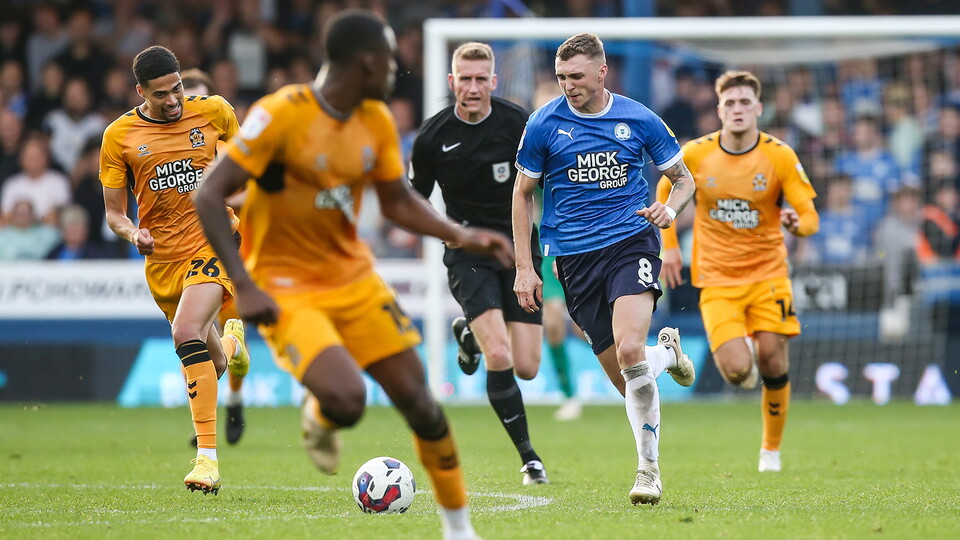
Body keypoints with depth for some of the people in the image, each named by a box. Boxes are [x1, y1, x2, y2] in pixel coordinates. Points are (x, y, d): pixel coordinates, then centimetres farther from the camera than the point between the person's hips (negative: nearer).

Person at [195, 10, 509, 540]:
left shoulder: (377, 121, 1)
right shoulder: (281, 114, -20)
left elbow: (398, 202, 15)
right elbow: (209, 196, -20)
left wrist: (463, 236, -1)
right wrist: (244, 286, -26)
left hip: (353, 277, 6)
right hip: (285, 287, -6)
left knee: (418, 401, 1)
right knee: (347, 400, -27)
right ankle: (317, 416, 11)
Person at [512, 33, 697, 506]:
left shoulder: (638, 120, 1)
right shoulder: (544, 124, 1)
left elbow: (683, 178, 14)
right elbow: (523, 194, 10)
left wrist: (669, 208, -9)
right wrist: (524, 267, 5)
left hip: (632, 240, -2)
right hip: (575, 256, 2)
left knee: (629, 351, -24)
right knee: (624, 377, 0)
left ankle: (648, 468, -11)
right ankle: (667, 351, 38)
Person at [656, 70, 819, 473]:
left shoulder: (780, 157, -7)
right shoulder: (695, 154, -5)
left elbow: (811, 216, -9)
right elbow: (666, 191, 15)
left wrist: (797, 223, -32)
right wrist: (669, 246, 9)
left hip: (767, 272, 0)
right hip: (716, 279, 0)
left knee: (773, 360, -10)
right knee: (736, 371, -16)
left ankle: (772, 447, 13)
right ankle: (739, 350, 23)